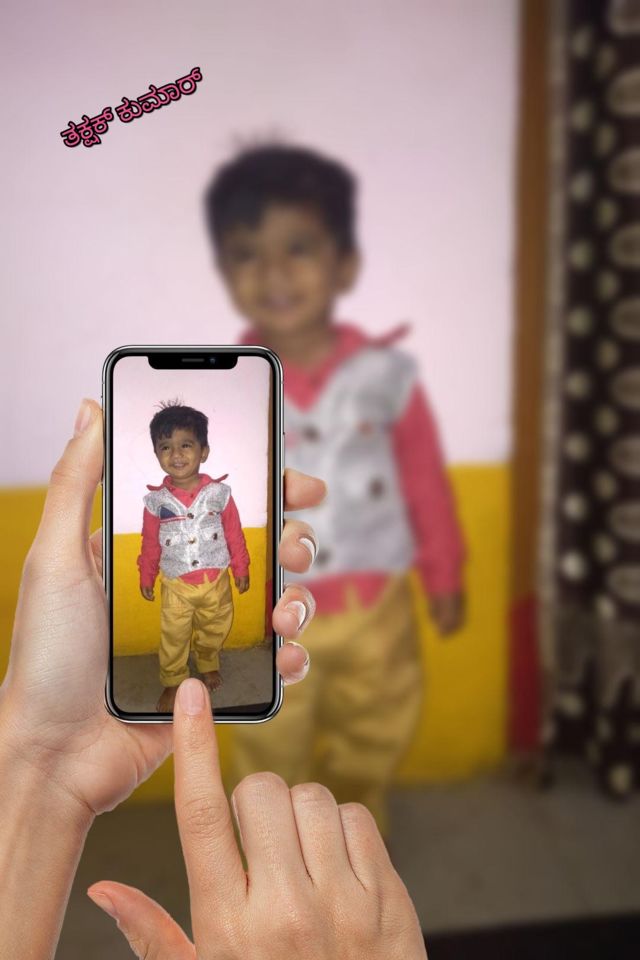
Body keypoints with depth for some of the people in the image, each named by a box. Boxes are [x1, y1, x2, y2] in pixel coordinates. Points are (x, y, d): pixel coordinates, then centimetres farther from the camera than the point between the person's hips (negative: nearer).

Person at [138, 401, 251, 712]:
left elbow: (234, 534, -3)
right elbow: (150, 543, 1)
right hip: (176, 584, 0)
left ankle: (208, 664, 47)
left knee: (214, 629, 20)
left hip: (216, 580, 1)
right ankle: (172, 683, 31)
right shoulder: (156, 500, -11)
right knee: (173, 638, 11)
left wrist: (241, 569, 4)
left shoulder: (219, 493, -12)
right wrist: (146, 577, 8)